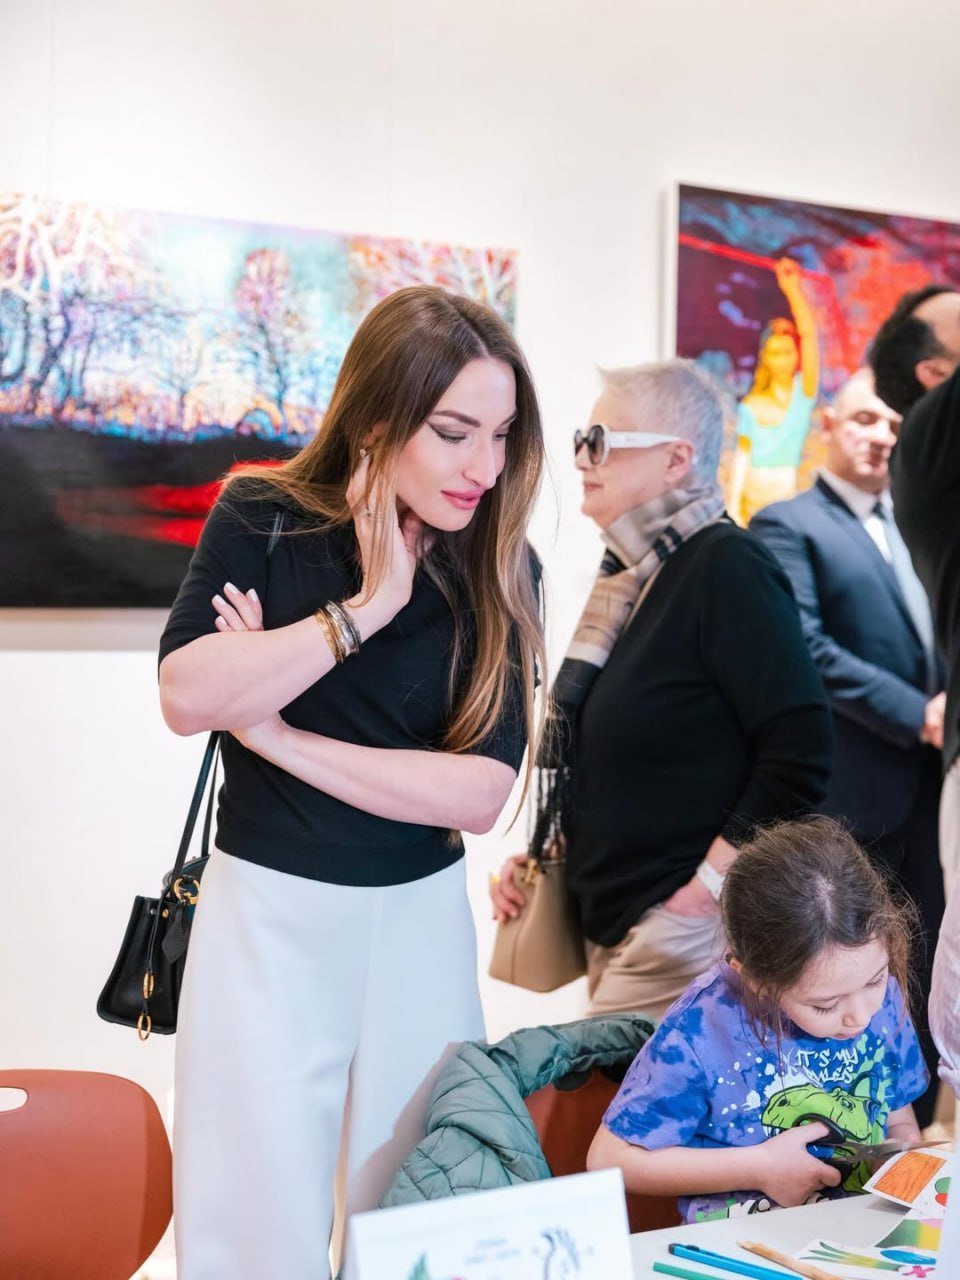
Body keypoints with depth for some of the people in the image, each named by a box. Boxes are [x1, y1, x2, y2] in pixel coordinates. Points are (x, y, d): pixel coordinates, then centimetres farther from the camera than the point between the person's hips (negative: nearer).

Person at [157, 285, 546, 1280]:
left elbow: (479, 791, -12)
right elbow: (187, 697, -20)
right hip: (266, 913, -1)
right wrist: (367, 606, -20)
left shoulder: (500, 570, -3)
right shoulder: (262, 520, -5)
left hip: (421, 921, 1)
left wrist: (277, 734, -14)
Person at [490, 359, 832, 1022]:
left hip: (685, 929, -9)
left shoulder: (727, 567, -14)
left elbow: (801, 753, -20)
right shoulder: (631, 574, 13)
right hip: (611, 921, 9)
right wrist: (542, 855, 12)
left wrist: (708, 884, -18)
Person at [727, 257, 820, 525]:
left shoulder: (804, 390, 0)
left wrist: (793, 290, -17)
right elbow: (742, 454, 2)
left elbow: (809, 334, -10)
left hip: (786, 495, -1)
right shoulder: (750, 406, 3)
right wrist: (734, 501, -6)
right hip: (750, 494, 1)